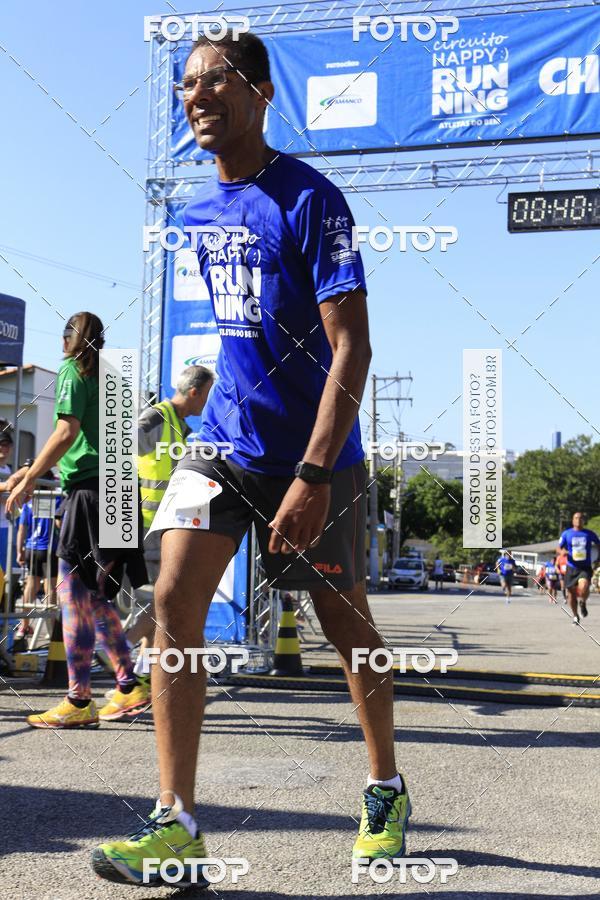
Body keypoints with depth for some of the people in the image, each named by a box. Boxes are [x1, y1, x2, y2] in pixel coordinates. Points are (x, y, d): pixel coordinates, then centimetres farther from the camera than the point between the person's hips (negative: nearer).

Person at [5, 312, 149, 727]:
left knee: (74, 591, -7)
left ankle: (79, 701, -8)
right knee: (95, 594, 14)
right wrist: (34, 470, 28)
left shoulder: (73, 369, -1)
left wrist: (30, 478, -8)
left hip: (91, 488, -8)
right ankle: (130, 686, 15)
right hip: (115, 486, 8)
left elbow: (68, 431, -13)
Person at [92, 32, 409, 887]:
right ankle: (176, 823, -6)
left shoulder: (309, 199, -14)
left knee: (345, 621, 8)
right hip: (223, 440, 6)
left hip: (311, 452, -5)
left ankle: (386, 793, 30)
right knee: (174, 600, -11)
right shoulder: (197, 212, 8)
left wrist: (313, 475, -26)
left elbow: (351, 348, -19)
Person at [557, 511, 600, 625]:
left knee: (583, 588, -27)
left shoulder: (590, 533, 4)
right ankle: (575, 616, 29)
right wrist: (563, 552, -16)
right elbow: (558, 549, 7)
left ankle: (583, 603, 7)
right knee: (572, 593, 6)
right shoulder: (566, 533, 4)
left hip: (585, 567, -1)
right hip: (571, 568, 2)